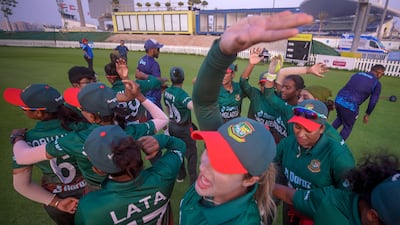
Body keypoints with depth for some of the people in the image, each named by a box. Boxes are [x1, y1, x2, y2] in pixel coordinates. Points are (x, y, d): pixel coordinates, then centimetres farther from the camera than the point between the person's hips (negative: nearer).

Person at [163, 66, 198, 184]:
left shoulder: (166, 92, -2)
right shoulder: (181, 93, -26)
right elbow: (193, 106, -45)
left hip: (172, 125, 7)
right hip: (184, 128, -7)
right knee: (191, 153, 7)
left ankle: (180, 175, 36)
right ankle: (193, 180, 14)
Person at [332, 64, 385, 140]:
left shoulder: (357, 74, 18)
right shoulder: (376, 83, 5)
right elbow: (373, 102, 5)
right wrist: (367, 114, 19)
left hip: (338, 100, 5)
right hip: (350, 106, -5)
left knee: (340, 118, 35)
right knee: (347, 128, 18)